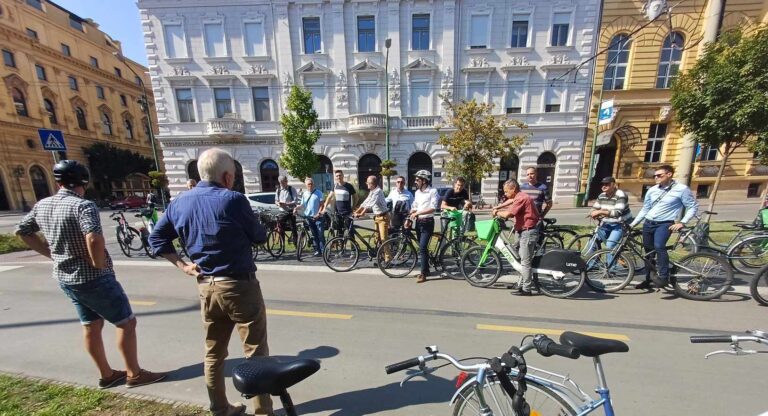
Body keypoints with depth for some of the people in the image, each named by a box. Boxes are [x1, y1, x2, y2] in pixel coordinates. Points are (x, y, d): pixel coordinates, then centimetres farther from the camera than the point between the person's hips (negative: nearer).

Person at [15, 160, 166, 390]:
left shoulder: (42, 205, 3)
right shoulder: (83, 205, -21)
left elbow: (22, 231, 17)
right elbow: (94, 239, -36)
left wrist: (51, 253, 16)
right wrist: (99, 265, -20)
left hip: (65, 278, 8)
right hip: (94, 278, -8)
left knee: (91, 326, 18)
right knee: (126, 322, 4)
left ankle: (106, 375, 31)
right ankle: (134, 374, 15)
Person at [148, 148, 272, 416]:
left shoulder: (180, 202, 5)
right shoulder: (233, 199, -16)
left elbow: (156, 238, 13)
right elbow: (259, 237, -8)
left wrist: (182, 265, 9)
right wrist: (261, 228, 13)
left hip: (206, 287, 7)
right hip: (239, 285, -7)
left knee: (213, 354, 21)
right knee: (256, 353, 8)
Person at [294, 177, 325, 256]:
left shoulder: (318, 193, -1)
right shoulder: (304, 194, 11)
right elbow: (302, 205, 8)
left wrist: (319, 213, -15)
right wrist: (296, 208, -12)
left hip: (317, 217, -4)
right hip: (308, 217, 4)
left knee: (320, 235, -7)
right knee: (314, 235, 9)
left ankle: (323, 250, -1)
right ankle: (317, 250, 16)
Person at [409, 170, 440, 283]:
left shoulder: (432, 191, -10)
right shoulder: (417, 192, 12)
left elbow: (433, 208, -20)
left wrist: (417, 213, -23)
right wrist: (409, 218, 1)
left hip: (427, 223, -7)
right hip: (418, 222, 7)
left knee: (422, 248, -12)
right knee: (422, 248, 14)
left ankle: (423, 273, -3)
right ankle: (426, 269, 28)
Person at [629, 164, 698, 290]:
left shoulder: (682, 189, -3)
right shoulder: (652, 190, 9)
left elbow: (693, 207, 0)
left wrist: (682, 222, -12)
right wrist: (632, 224, 10)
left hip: (665, 224, -4)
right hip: (648, 223, 5)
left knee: (659, 246, -29)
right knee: (648, 251, 9)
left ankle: (664, 277, -17)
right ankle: (648, 280, 20)